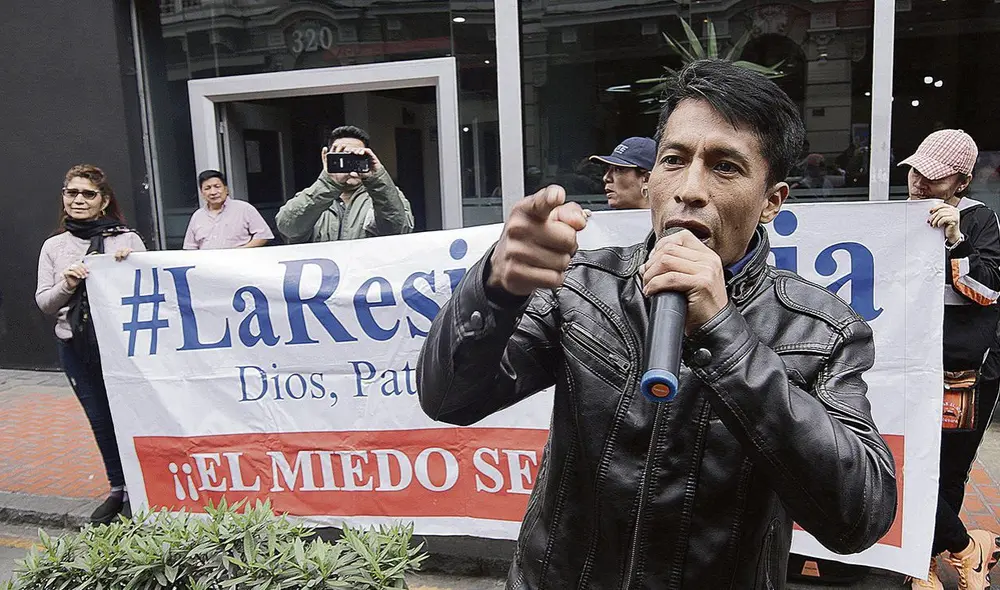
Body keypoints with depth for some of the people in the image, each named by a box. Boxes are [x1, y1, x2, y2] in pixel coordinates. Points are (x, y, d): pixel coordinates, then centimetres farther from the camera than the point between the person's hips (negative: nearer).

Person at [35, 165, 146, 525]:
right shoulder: (54, 246, 8)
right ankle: (118, 489, 28)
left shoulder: (128, 240, -1)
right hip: (75, 346, 3)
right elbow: (43, 304, 8)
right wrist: (66, 286, -10)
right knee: (100, 420, 12)